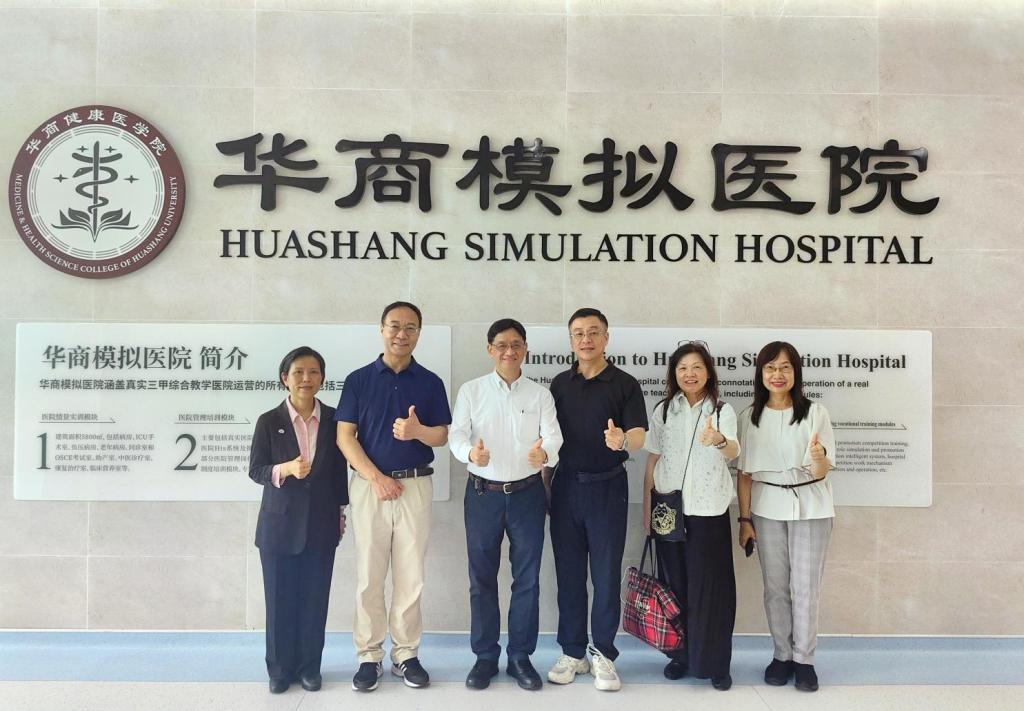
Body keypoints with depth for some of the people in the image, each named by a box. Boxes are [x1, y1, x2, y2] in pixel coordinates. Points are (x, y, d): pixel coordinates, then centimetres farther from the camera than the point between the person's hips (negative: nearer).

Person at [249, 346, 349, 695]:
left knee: (315, 598, 7)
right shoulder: (269, 421, -4)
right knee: (280, 599, 7)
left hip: (321, 523, 1)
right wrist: (285, 470, -23)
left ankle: (310, 666, 22)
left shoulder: (334, 418, 2)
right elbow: (255, 470, -4)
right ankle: (280, 668, 22)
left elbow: (340, 469, 7)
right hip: (280, 523, -1)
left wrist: (342, 513, 8)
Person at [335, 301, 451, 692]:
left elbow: (442, 436, 4)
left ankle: (407, 654, 16)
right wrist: (375, 477, -12)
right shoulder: (358, 379, 3)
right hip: (369, 484, -1)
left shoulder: (430, 382, 6)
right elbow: (344, 436, -1)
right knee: (369, 576, 3)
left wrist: (417, 431, -19)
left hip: (416, 486, 1)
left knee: (410, 576, 5)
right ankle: (369, 656, 14)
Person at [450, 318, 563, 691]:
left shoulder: (540, 394, 3)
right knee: (482, 577, 8)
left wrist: (544, 453, -31)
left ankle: (520, 657, 21)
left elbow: (552, 436, -7)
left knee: (527, 578, 7)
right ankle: (485, 656, 22)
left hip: (527, 492, 1)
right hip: (483, 492, 0)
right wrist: (471, 452, -28)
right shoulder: (471, 391, 2)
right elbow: (457, 434, -5)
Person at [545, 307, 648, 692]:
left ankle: (602, 654, 15)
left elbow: (639, 434, -11)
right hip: (566, 484, 3)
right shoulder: (560, 384, 7)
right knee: (569, 573, 8)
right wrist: (543, 483, 9)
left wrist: (623, 440, -34)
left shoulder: (625, 384, -2)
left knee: (606, 573, 2)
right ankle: (572, 652, 19)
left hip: (608, 486, -3)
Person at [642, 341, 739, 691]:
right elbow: (652, 461, 6)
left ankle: (715, 663, 13)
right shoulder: (663, 410, 3)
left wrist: (719, 440, -45)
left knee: (712, 587, 0)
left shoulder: (722, 411, -3)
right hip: (669, 509, 2)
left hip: (709, 511, -2)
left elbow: (733, 452, -21)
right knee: (674, 584, 8)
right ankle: (680, 654, 23)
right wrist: (646, 509, 2)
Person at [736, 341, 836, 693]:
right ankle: (782, 655, 22)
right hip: (768, 507, 2)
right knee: (775, 587, 9)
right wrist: (745, 518, 1)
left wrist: (819, 458, -33)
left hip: (810, 508, -2)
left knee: (806, 587, 4)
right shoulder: (750, 416, 0)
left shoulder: (815, 413, -7)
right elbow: (744, 472, 3)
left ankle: (804, 659, 18)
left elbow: (821, 472, -10)